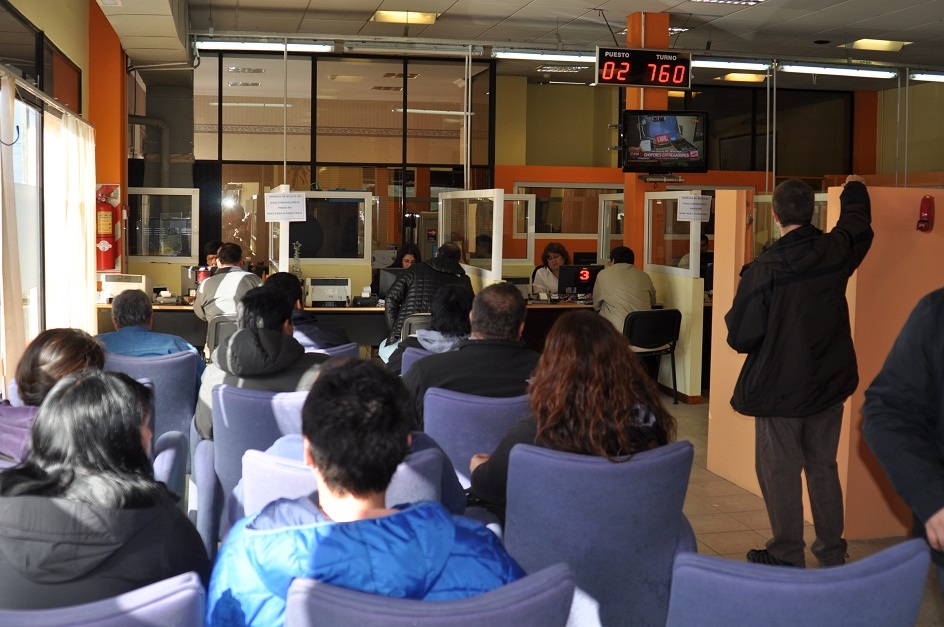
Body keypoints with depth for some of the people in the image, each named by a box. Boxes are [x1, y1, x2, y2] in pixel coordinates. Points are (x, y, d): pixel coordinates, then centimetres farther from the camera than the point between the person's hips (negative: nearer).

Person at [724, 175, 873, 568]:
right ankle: (832, 551, 28)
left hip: (780, 387, -5)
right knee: (823, 467, 17)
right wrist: (854, 188, 38)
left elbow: (740, 337, -16)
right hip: (830, 384, 5)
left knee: (779, 471, 7)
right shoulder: (836, 251, -6)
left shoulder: (764, 269, -20)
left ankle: (788, 556, 17)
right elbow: (857, 223, 19)